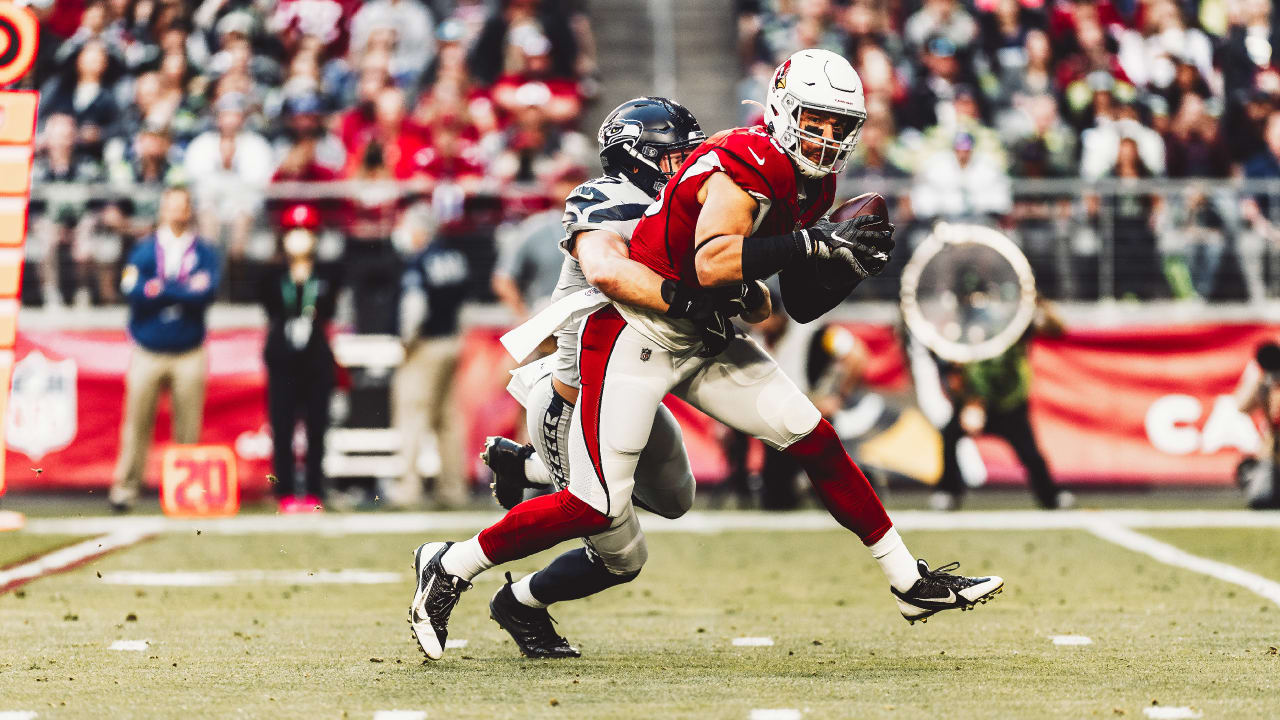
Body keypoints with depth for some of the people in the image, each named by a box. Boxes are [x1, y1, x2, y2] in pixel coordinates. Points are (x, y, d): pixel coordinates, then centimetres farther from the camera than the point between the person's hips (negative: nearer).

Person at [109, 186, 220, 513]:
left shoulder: (205, 253, 5)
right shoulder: (144, 250, 4)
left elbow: (205, 293, -12)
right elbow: (132, 290, -13)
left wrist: (160, 288, -11)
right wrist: (183, 292, -13)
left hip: (188, 354, 0)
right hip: (147, 351, 0)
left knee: (188, 427, 1)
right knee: (137, 422, 1)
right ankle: (125, 486, 7)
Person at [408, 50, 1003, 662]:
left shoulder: (812, 185, 7)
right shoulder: (747, 163, -22)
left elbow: (802, 307, 14)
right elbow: (710, 264, -38)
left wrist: (850, 268, -5)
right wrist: (817, 244, -36)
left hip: (703, 338, 9)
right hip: (634, 335, -9)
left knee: (816, 442, 3)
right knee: (597, 507, -11)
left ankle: (910, 582, 14)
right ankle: (449, 569, 6)